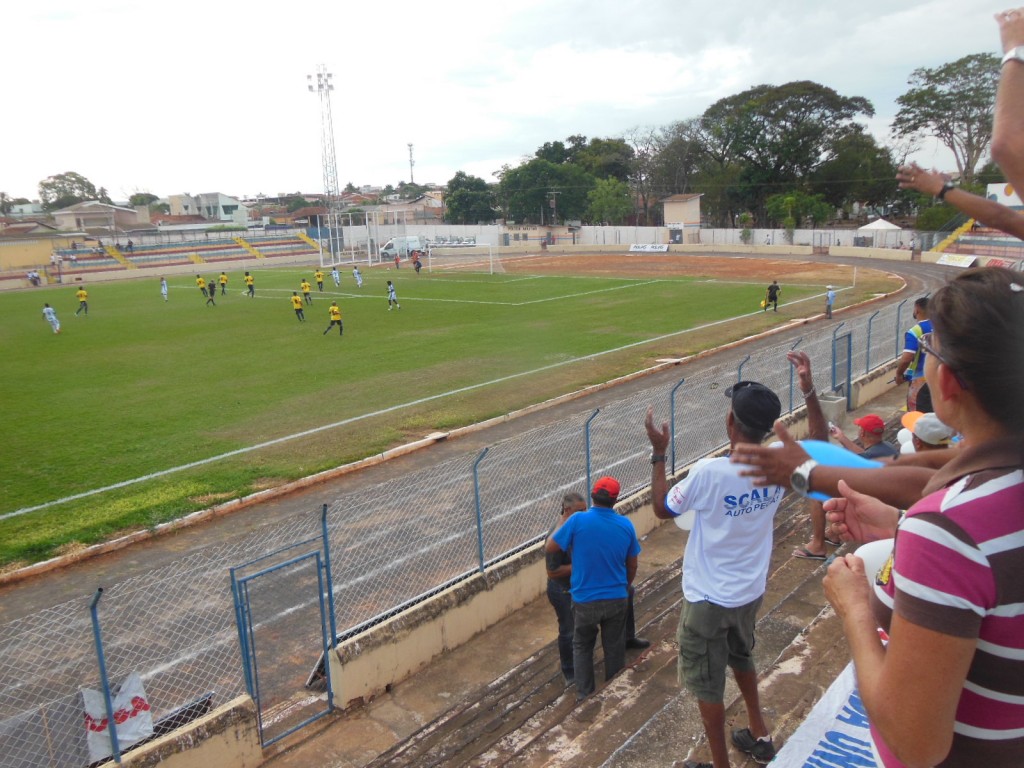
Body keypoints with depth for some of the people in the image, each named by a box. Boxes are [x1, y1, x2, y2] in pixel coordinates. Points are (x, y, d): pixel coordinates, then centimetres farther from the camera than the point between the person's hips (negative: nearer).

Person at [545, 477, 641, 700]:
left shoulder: (577, 521, -17)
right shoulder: (626, 525, -7)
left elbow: (549, 548, -7)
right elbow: (632, 566, 4)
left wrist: (561, 525, 8)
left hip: (585, 600, -2)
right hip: (617, 599, 2)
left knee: (582, 647, 19)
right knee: (614, 648, 19)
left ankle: (584, 695, 25)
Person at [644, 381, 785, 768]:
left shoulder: (710, 472, -30)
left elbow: (662, 508, -13)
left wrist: (658, 454, -6)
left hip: (709, 598, -6)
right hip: (751, 591, 6)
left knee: (707, 684, 13)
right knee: (741, 657, 32)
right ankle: (759, 734, 49)